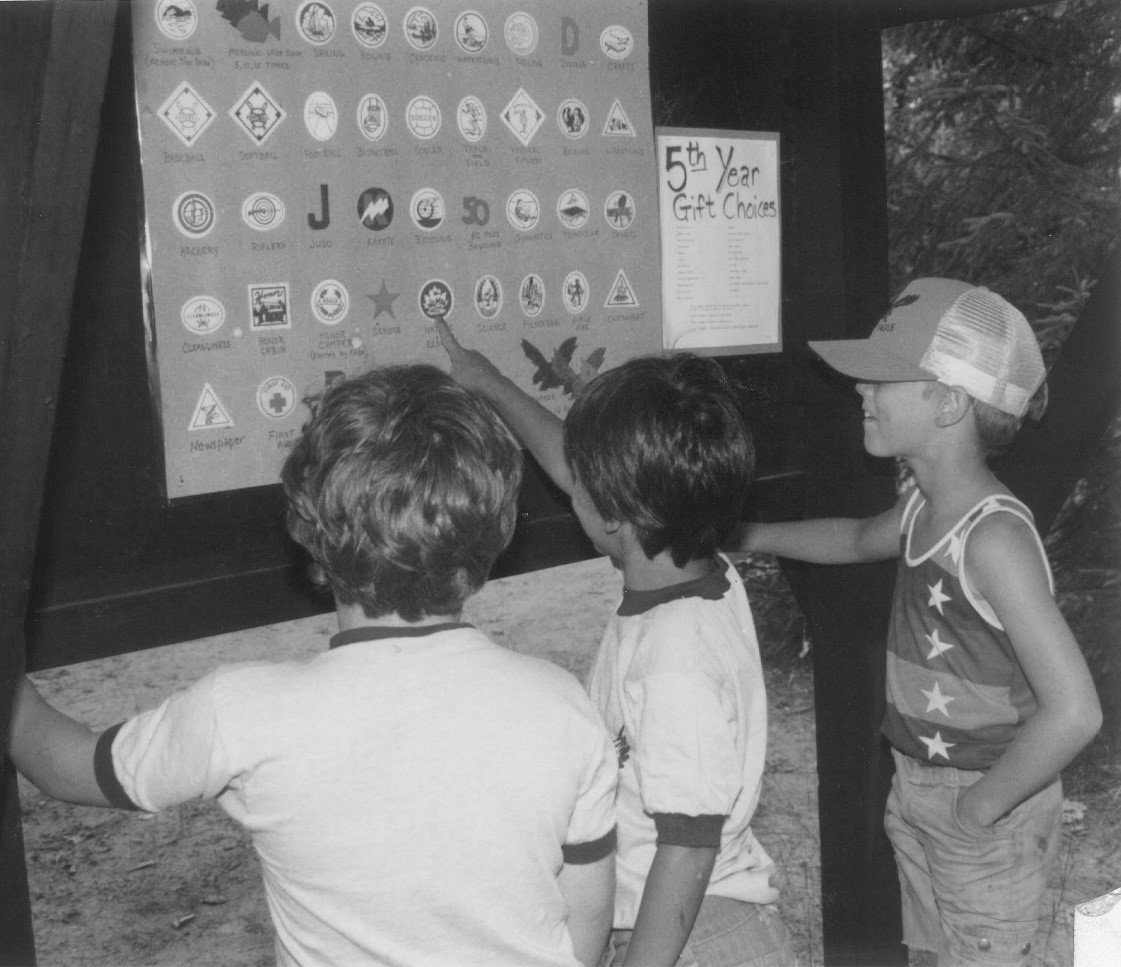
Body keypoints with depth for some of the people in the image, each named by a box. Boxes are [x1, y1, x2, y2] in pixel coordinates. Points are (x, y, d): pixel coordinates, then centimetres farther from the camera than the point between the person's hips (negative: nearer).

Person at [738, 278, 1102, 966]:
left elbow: (1074, 711, -33)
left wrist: (982, 805, -22)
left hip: (989, 814, -8)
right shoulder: (924, 506, -1)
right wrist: (750, 535, 19)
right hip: (917, 788, 8)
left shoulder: (995, 537, -28)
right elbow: (860, 540, 25)